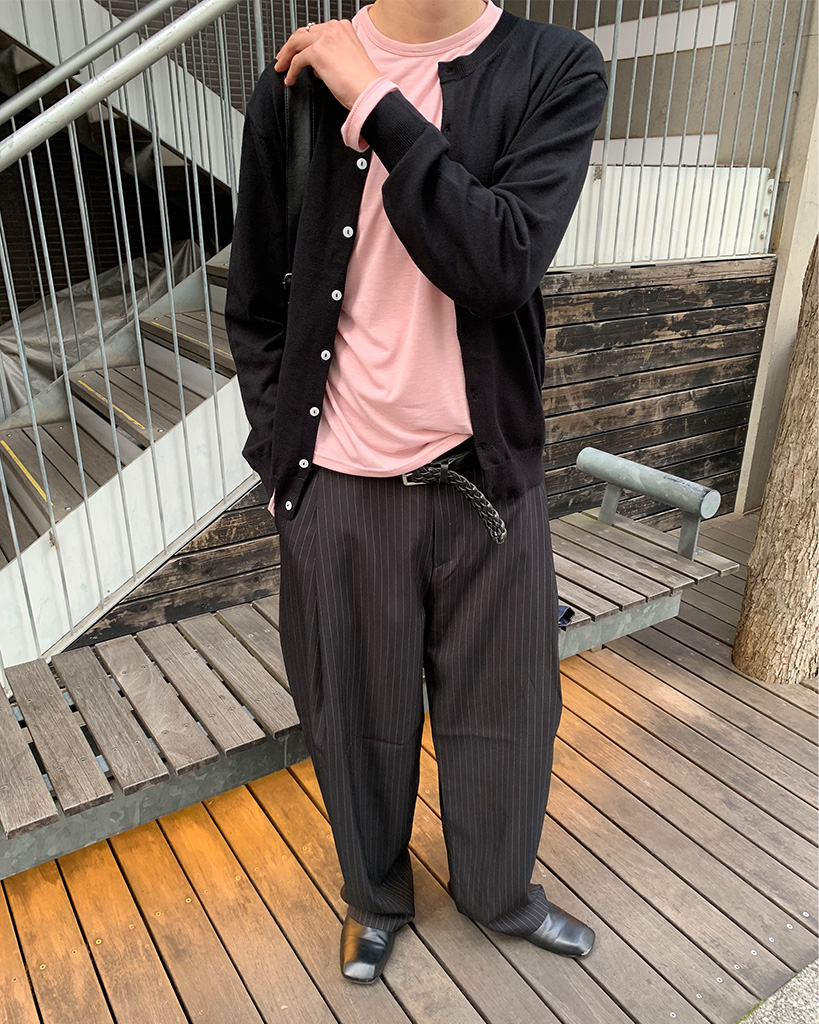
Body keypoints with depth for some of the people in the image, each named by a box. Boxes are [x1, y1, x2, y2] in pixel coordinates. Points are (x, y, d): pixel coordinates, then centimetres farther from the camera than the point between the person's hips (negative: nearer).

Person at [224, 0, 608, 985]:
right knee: (358, 722, 17)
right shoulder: (296, 83, -1)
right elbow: (254, 306, 5)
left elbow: (503, 266, -19)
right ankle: (375, 895, 48)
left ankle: (499, 890, 48)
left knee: (505, 713, 16)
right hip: (339, 490, 0)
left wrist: (376, 103, -17)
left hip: (487, 480, 1)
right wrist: (282, 460, 1)